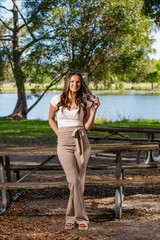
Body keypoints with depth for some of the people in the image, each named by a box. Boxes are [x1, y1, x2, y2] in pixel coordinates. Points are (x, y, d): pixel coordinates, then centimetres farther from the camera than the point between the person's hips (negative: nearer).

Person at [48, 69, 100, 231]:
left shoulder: (85, 101, 3)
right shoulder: (57, 100, 1)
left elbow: (87, 126, 3)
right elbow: (51, 118, 17)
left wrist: (94, 110, -7)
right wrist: (58, 134, 5)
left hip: (81, 142, 2)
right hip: (64, 144, -2)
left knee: (79, 182, 4)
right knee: (74, 181, -13)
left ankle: (71, 217, 19)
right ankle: (81, 218, -3)